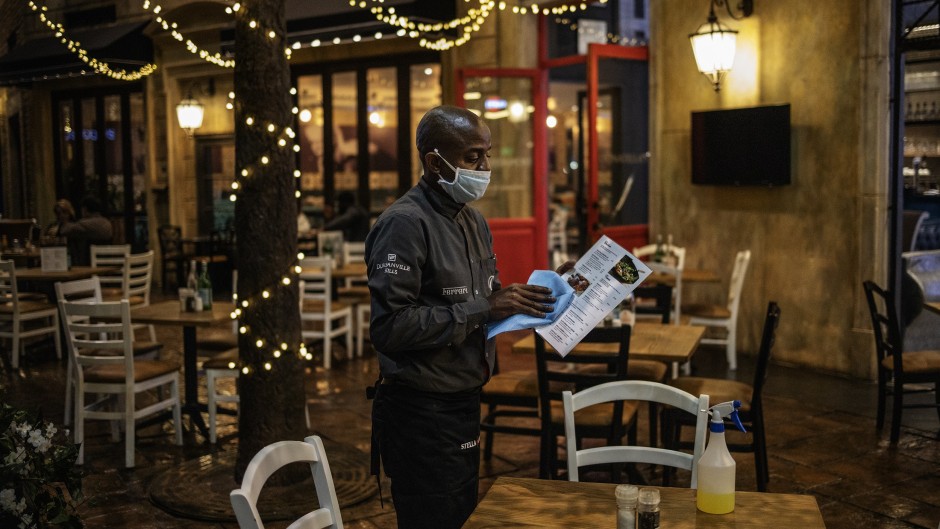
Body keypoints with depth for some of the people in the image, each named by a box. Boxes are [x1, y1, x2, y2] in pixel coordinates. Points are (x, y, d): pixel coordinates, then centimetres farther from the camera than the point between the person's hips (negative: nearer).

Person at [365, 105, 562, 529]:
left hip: (464, 403, 8)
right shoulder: (404, 223, -17)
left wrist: (518, 301, -1)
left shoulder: (474, 221, 11)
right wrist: (484, 309, -25)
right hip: (421, 414, -8)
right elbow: (388, 325, -25)